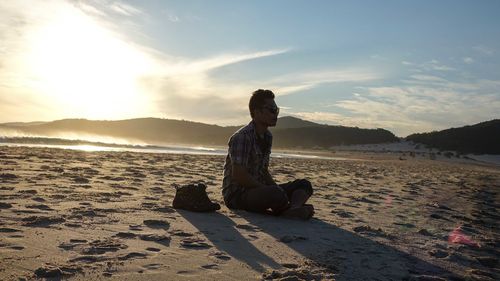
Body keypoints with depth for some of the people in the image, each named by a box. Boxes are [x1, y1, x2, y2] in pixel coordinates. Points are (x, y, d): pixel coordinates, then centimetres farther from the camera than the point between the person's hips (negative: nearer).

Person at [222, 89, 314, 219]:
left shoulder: (267, 137, 12)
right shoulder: (242, 137, -17)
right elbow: (238, 175, -24)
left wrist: (276, 187, -2)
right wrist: (273, 189, -18)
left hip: (258, 189, 10)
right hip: (236, 194, -10)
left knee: (304, 185, 0)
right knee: (277, 195, -38)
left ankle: (294, 209, -30)